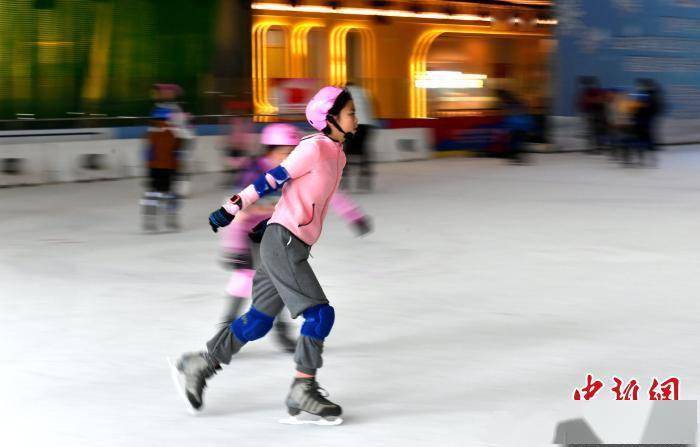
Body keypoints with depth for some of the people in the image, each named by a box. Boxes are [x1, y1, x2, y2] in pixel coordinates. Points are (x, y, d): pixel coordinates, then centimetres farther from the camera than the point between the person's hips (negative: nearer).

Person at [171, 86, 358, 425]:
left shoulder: (337, 155, 15)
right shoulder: (314, 148, -12)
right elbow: (270, 181, -11)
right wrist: (232, 208, -9)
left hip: (294, 247, 9)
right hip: (282, 242, -9)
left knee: (259, 321, 10)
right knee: (320, 314, -13)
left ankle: (198, 366, 21)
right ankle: (302, 395, -10)